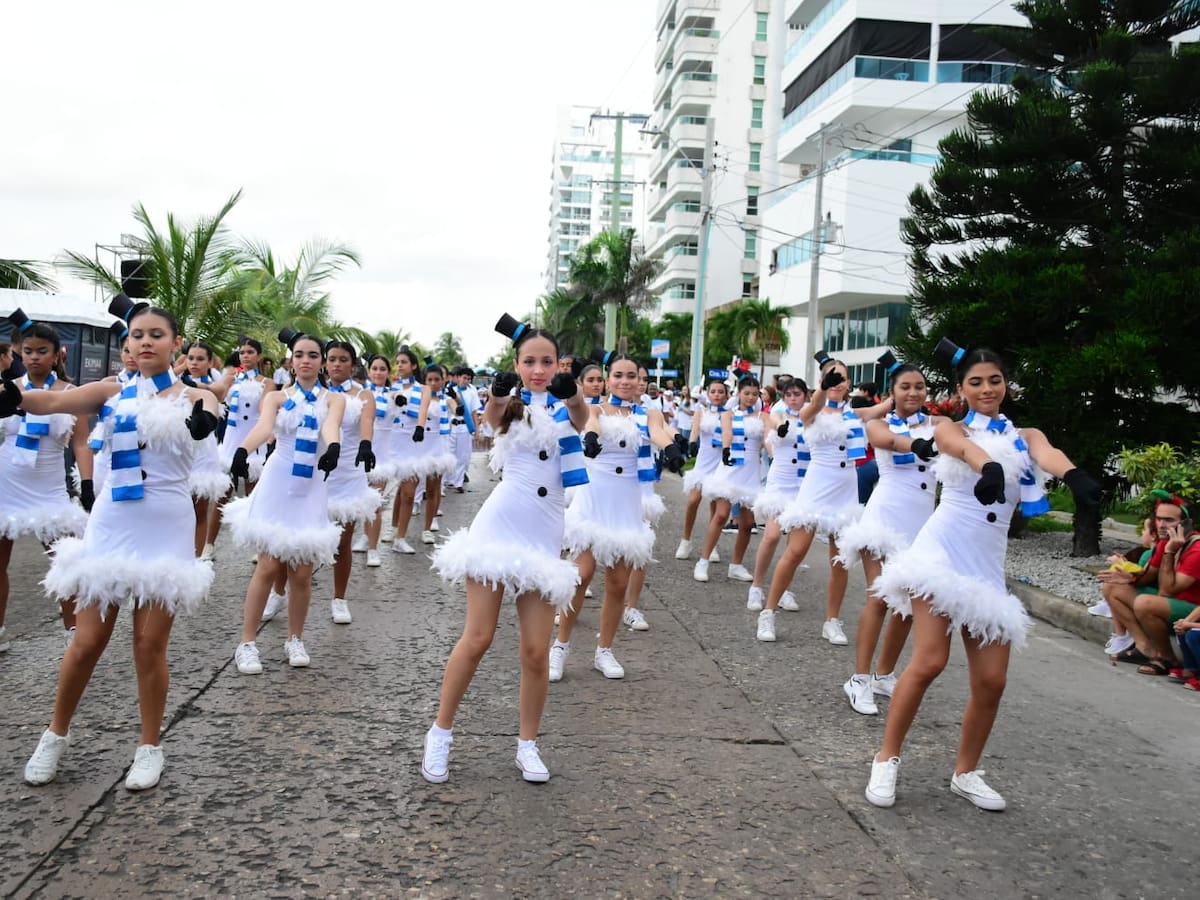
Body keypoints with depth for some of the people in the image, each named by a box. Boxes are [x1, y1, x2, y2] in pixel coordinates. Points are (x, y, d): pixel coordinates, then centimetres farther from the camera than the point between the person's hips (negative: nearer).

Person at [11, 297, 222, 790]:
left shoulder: (193, 397, 0)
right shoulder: (112, 393, 3)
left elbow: (207, 419, -24)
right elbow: (51, 402, -14)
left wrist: (205, 420, -50)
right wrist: (14, 395, -37)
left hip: (164, 531, -2)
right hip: (112, 525, 2)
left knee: (150, 644, 4)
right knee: (88, 641, 6)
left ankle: (150, 747, 20)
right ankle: (56, 734, 29)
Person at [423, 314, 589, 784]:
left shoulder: (564, 405, 6)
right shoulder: (513, 404, 2)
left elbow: (583, 419, -17)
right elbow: (491, 417, -21)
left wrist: (573, 394, -40)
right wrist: (498, 393, -44)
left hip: (543, 535, 2)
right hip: (499, 527, -2)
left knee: (535, 651, 2)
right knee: (477, 638, -1)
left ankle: (527, 744, 19)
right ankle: (440, 733, 16)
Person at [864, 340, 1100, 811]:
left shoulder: (1025, 435, 14)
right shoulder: (950, 429, 7)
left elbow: (1049, 454, -10)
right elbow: (965, 447, -18)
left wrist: (1075, 475, -35)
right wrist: (988, 467, -43)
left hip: (986, 566, 4)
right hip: (943, 551, -3)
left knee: (991, 680, 0)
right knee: (929, 662, -16)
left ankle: (966, 773, 21)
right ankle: (887, 759, 1)